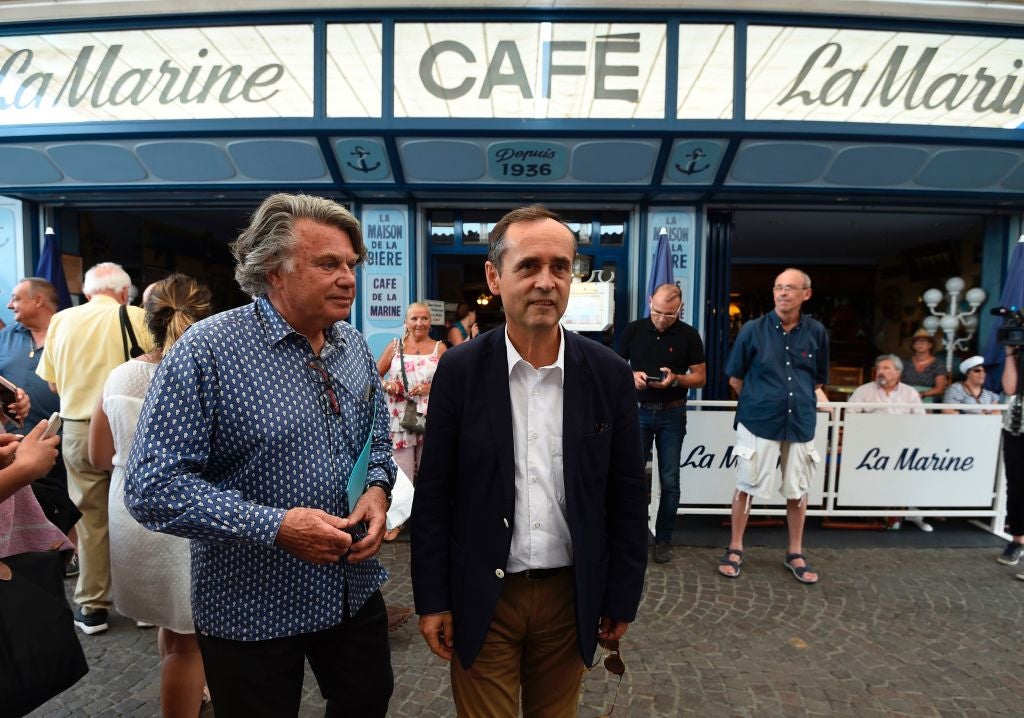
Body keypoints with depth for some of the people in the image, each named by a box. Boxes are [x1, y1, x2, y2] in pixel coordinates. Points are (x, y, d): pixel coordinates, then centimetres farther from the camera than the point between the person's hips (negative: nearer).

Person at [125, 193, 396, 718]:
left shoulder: (354, 346, 1)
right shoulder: (207, 350, -19)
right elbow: (151, 486, -20)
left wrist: (378, 488, -8)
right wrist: (275, 526, -26)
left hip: (356, 590, 6)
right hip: (252, 610, -5)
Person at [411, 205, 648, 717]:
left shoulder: (609, 374, -6)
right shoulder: (460, 370, -9)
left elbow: (628, 497, 0)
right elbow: (433, 495, -4)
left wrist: (622, 597, 3)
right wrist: (432, 599, -2)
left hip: (571, 595, 2)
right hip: (482, 596, -1)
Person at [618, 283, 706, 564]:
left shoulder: (689, 335, -3)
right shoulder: (633, 330, -1)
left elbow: (700, 378, 0)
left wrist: (675, 379, -19)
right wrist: (632, 376, -15)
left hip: (672, 415, 0)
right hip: (638, 411, 1)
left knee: (669, 480, 5)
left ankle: (663, 539, 18)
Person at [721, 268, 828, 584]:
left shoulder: (816, 332, 1)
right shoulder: (753, 329, -7)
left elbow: (819, 379, 15)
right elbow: (735, 378, 2)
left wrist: (802, 401, 11)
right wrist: (757, 402, 5)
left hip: (801, 422, 3)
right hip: (759, 421, -3)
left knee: (797, 490, 13)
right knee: (746, 486, 5)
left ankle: (795, 553, 30)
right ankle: (735, 549, 20)